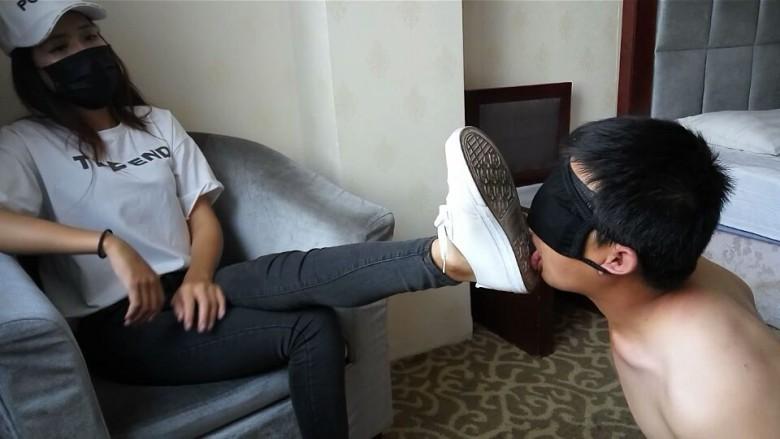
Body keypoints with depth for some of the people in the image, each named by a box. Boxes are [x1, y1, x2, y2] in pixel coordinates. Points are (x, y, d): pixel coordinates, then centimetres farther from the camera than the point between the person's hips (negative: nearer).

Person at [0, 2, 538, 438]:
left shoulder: (157, 123, 13)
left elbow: (203, 217, 7)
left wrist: (197, 276, -14)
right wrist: (106, 243, -28)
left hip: (184, 290, 7)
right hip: (120, 327, -6)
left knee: (293, 273, -30)